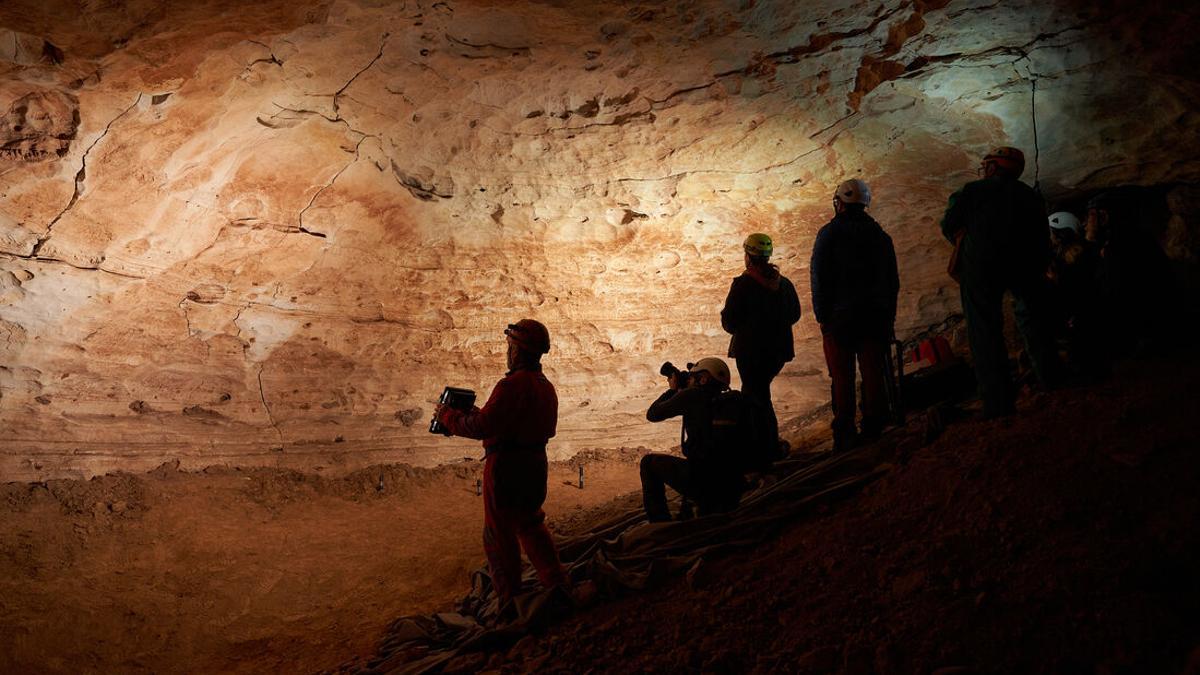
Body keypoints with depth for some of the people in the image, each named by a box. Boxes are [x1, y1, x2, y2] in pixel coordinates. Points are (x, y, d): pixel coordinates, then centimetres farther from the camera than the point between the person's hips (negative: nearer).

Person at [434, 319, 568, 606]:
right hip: (536, 464, 9)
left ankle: (510, 601, 9)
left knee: (500, 534, 4)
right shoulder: (546, 387, 9)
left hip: (506, 467, -8)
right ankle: (557, 584, 25)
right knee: (530, 525, 24)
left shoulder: (512, 385, -21)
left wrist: (447, 416, -9)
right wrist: (475, 413, 17)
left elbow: (482, 427, -26)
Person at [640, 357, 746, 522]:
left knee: (649, 462, 17)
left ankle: (660, 522, 15)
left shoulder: (692, 395, -4)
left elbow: (652, 414, 8)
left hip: (701, 483, -7)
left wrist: (672, 389, 23)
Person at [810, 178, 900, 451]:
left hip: (840, 316, -3)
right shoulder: (879, 234, 10)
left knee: (842, 378, -1)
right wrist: (889, 317, 16)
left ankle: (844, 436, -2)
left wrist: (822, 316, -2)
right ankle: (874, 431, 4)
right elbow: (892, 280, 12)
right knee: (874, 374, 5)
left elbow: (820, 278, -7)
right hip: (876, 316, 4)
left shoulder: (830, 234, -3)